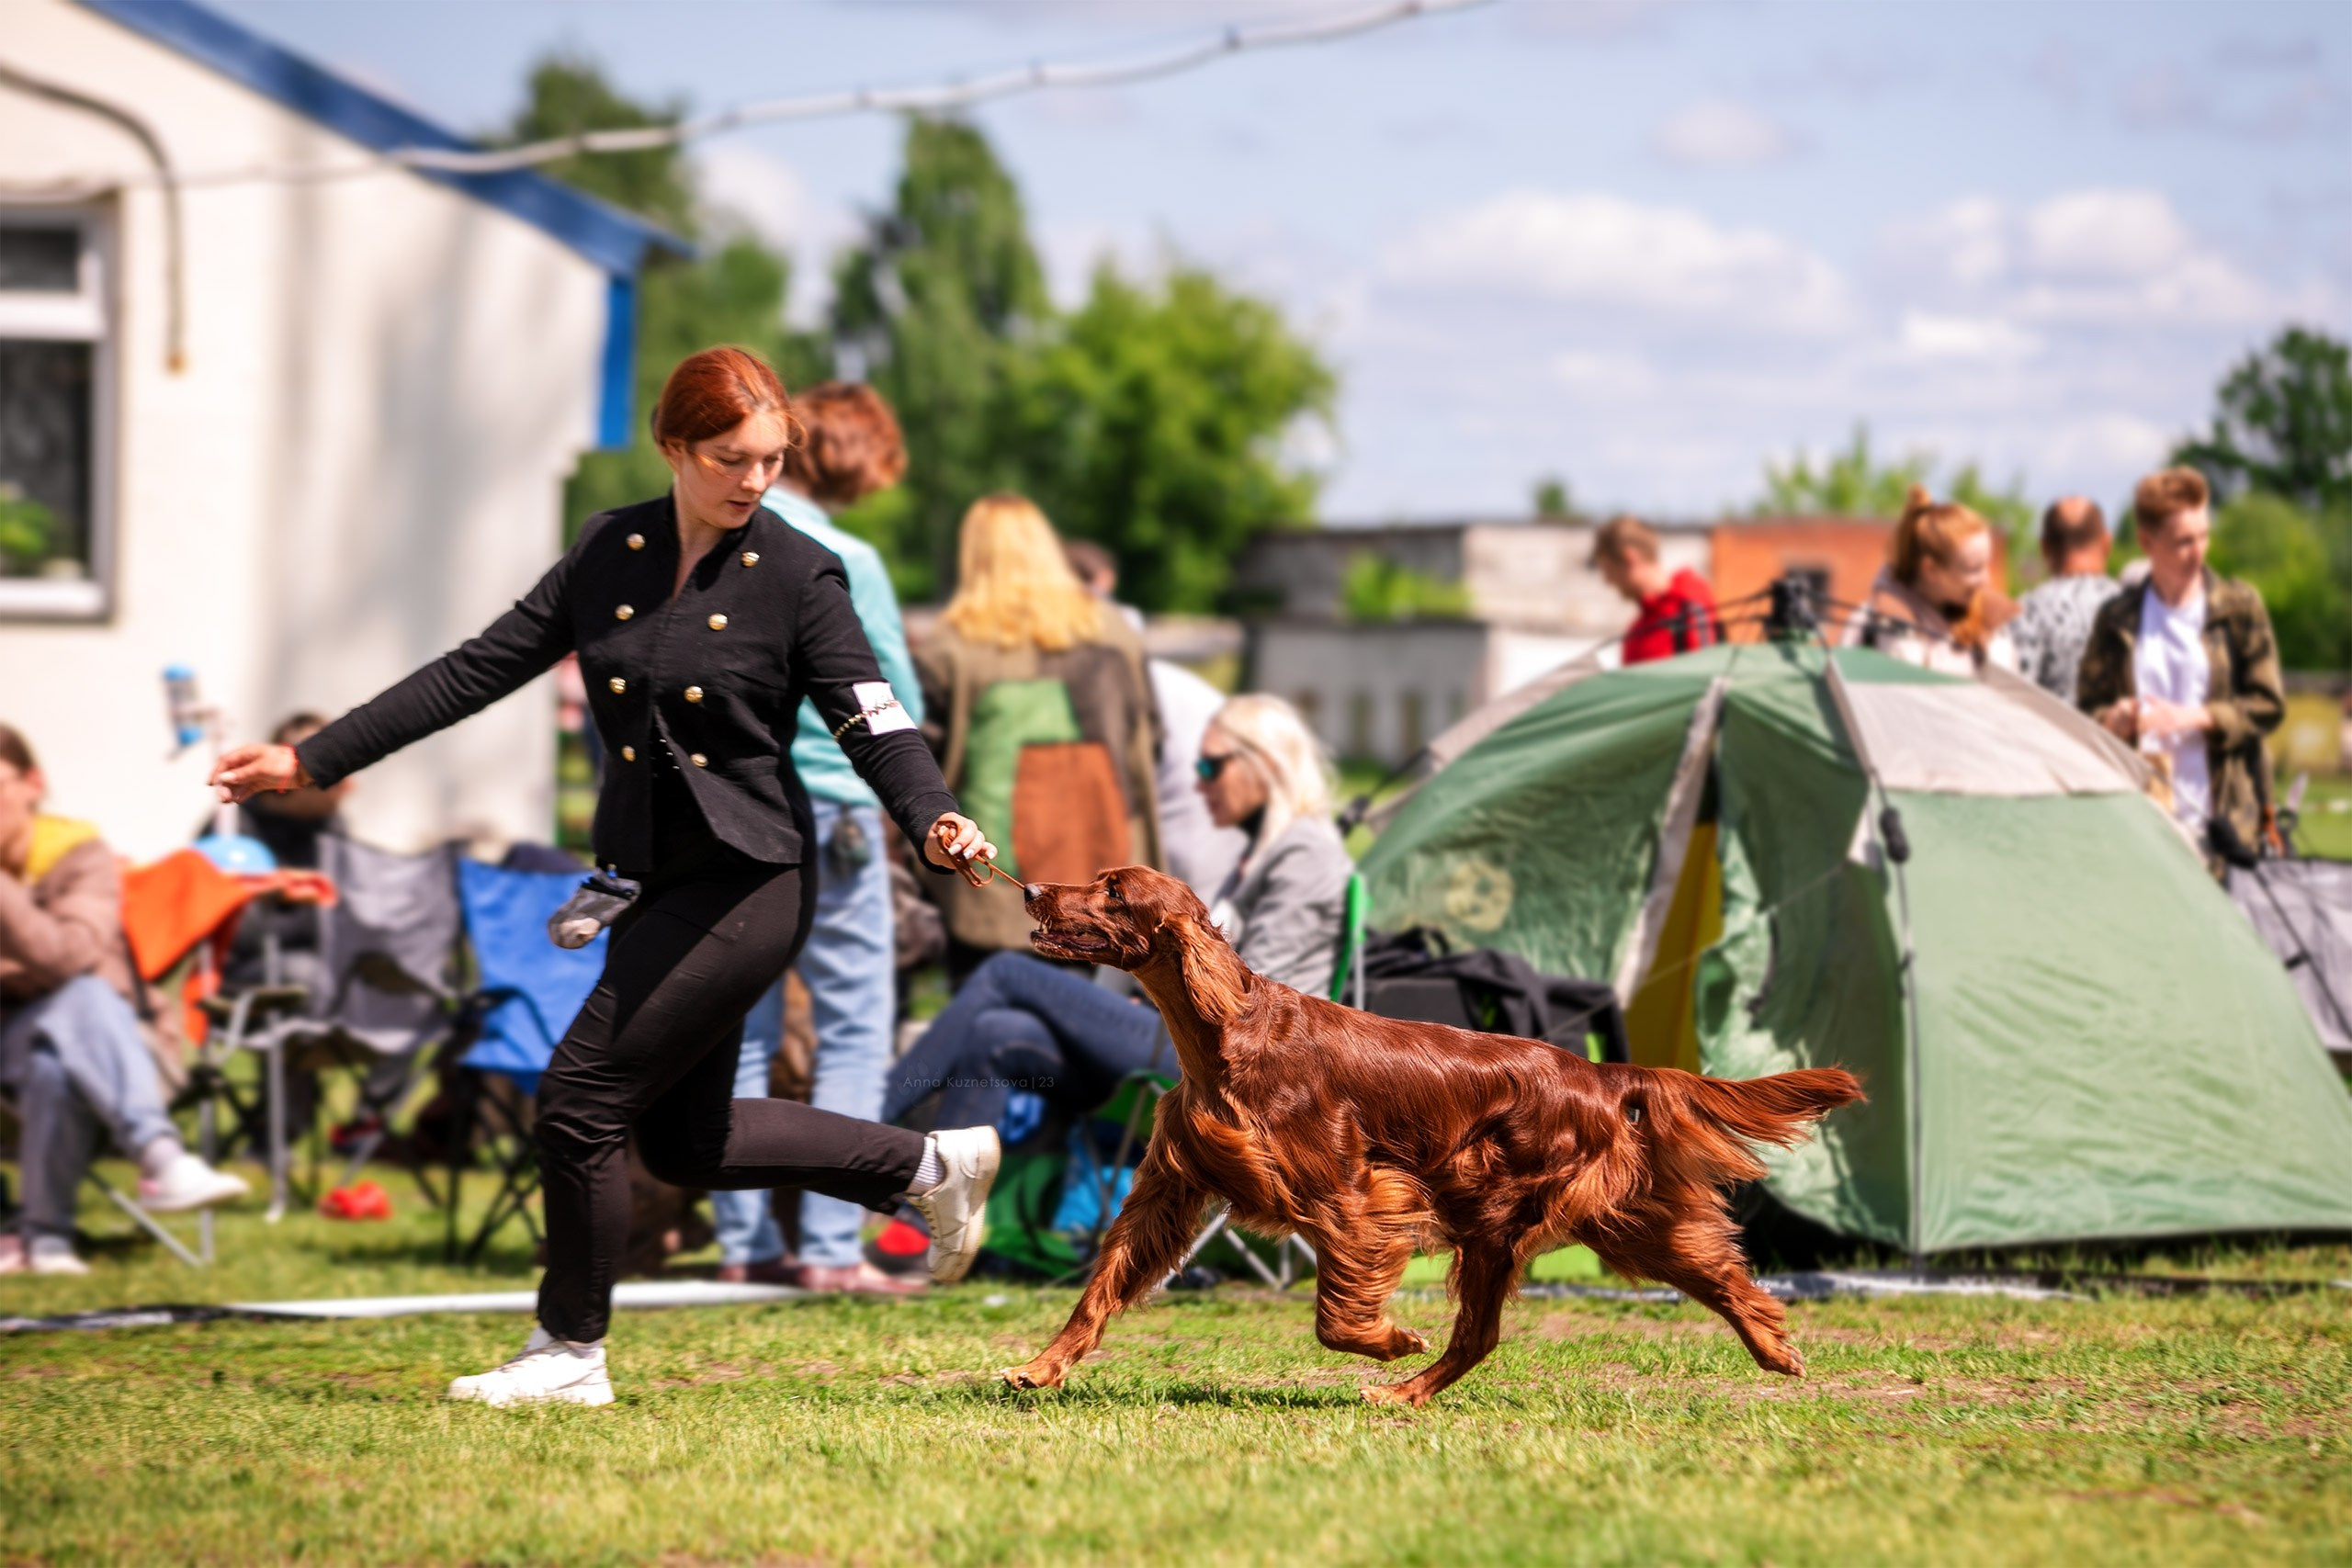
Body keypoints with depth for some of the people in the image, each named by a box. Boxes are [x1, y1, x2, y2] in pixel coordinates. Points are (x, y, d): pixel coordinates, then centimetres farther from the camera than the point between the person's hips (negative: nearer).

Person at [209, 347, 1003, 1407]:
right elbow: (483, 669, 8)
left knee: (582, 1099, -8)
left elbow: (874, 726, -11)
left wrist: (934, 823, -32)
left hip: (746, 882, -7)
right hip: (654, 876, 7)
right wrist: (313, 760, 7)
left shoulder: (797, 575, -9)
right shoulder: (609, 553, 5)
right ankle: (930, 1166, 29)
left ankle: (570, 1352, 10)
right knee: (683, 1142, 14)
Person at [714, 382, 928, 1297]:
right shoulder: (844, 564, -11)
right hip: (827, 815, -5)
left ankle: (745, 1244, 12)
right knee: (853, 1030, 1)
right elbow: (900, 709, -6)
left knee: (738, 1032, 12)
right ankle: (830, 1246, -6)